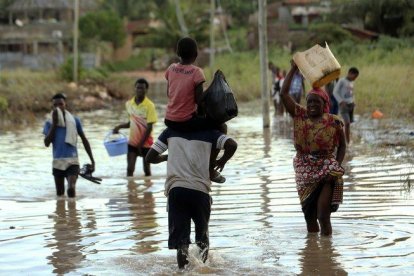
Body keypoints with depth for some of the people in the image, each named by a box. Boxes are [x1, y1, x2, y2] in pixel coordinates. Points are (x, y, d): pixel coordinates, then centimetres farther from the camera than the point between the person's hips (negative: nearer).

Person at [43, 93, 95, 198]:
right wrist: (54, 123, -11)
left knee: (71, 188, -22)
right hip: (57, 161, 2)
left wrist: (92, 160, 10)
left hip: (72, 161, -2)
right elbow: (47, 143, -9)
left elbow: (84, 140, 12)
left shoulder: (74, 120, 4)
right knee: (60, 193, 10)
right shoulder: (49, 123, 4)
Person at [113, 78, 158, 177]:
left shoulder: (149, 105, -12)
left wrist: (141, 144, -16)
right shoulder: (129, 104, 3)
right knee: (130, 169, -4)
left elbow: (149, 127, -14)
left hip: (145, 143, -4)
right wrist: (120, 127, -1)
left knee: (146, 170, 6)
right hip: (132, 142, 4)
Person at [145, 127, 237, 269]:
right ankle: (204, 265, -1)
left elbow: (150, 157, 16)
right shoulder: (208, 132, 11)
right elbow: (232, 145, -4)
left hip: (176, 189, 0)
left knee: (179, 232, 1)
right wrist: (222, 161, 14)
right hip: (200, 190, 0)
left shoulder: (171, 131, 15)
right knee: (202, 233, 17)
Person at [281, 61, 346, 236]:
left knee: (323, 215, -11)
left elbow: (342, 145, 7)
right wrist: (293, 69, 0)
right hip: (305, 169, 3)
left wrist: (337, 165, -7)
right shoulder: (300, 115, 4)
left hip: (326, 171, -3)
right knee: (309, 213, 8)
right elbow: (284, 93, -1)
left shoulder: (334, 122, -2)